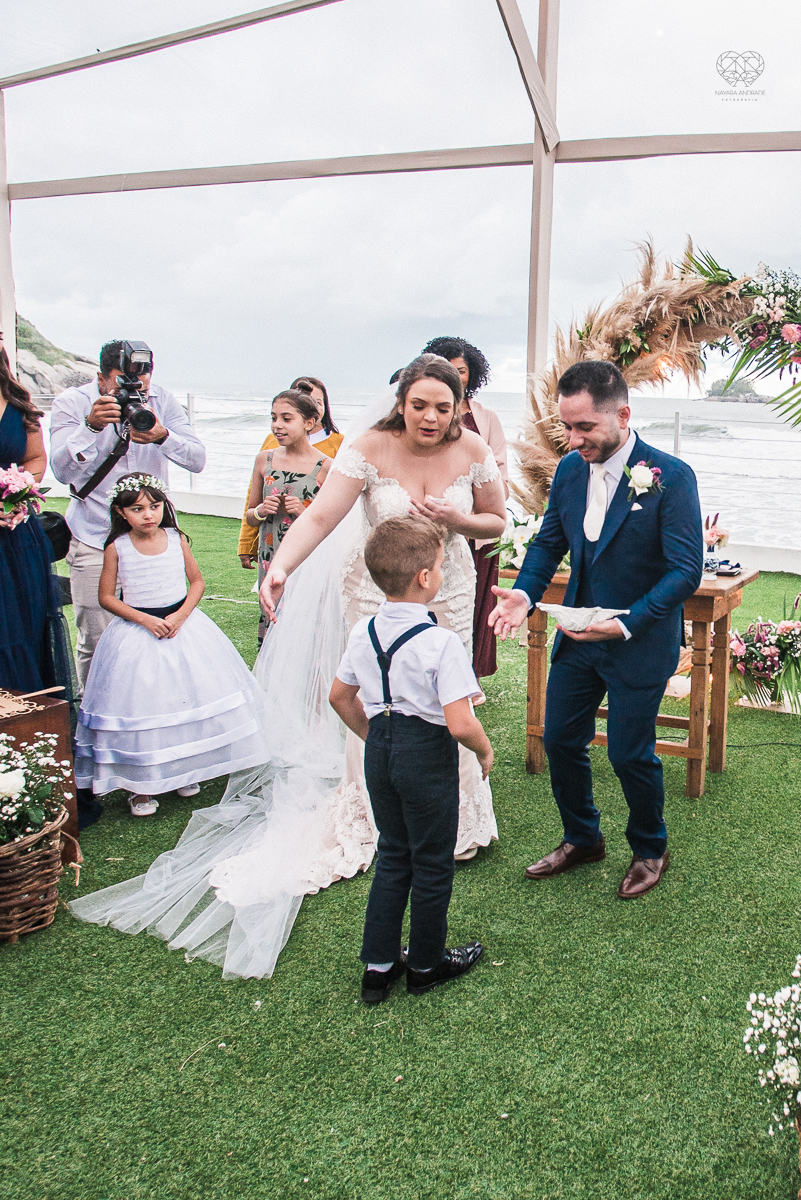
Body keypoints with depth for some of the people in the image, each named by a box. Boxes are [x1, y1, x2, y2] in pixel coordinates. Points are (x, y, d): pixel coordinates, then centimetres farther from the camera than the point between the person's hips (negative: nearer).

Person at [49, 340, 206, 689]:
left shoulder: (163, 401, 1)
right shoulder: (71, 403, -4)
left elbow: (197, 460, -7)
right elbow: (62, 470, -15)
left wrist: (163, 437, -26)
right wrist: (91, 426, -29)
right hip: (95, 541, -2)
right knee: (96, 643, -1)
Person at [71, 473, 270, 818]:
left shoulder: (176, 538, -2)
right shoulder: (117, 547, -8)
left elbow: (197, 582, 4)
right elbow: (107, 597, -5)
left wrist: (181, 615, -12)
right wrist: (145, 619, -15)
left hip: (182, 622, 3)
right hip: (138, 632, -2)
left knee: (189, 694, 7)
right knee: (139, 705, -1)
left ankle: (185, 769, 26)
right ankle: (141, 782, 13)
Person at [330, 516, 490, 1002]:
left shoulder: (364, 631, -2)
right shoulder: (442, 642, -22)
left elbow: (340, 697, 8)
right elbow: (459, 724, -26)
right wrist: (486, 749, -7)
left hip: (380, 751, 6)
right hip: (428, 755, -6)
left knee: (393, 853, 22)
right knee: (432, 862, 14)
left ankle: (379, 965, 30)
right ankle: (426, 964, 33)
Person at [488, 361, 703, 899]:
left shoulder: (672, 477, -18)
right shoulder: (569, 468, -1)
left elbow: (685, 571, -20)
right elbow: (549, 541, 8)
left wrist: (626, 624, -30)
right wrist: (525, 593, -11)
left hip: (640, 641, -6)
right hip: (578, 633, 6)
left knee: (630, 754, 5)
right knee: (560, 740, 13)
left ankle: (650, 850, 35)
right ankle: (582, 839, 38)